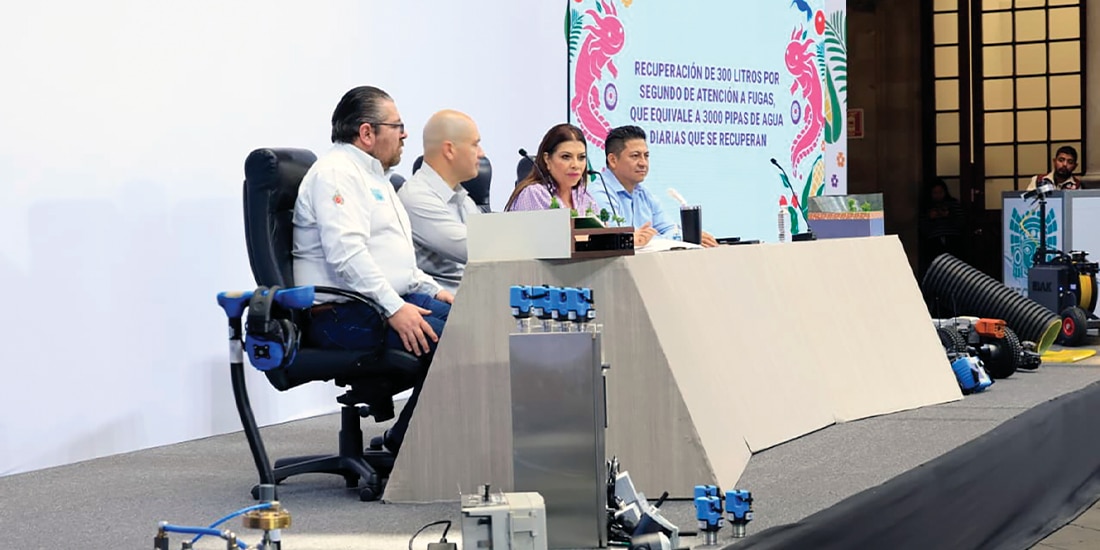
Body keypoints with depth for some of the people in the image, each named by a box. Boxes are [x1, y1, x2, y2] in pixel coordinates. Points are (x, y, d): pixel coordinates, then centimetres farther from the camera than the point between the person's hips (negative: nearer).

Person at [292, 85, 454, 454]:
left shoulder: (371, 176, 24)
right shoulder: (336, 172, -9)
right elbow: (346, 252, -23)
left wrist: (431, 290, 13)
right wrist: (394, 308, -27)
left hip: (388, 300, 11)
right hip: (344, 313, -11)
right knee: (444, 338, -27)